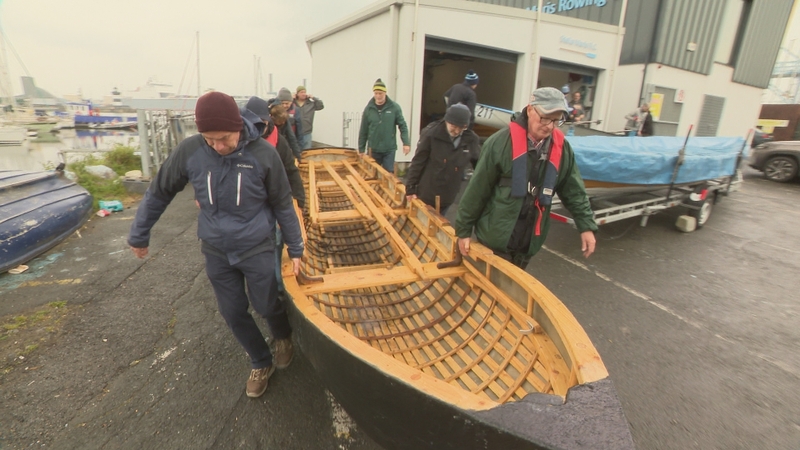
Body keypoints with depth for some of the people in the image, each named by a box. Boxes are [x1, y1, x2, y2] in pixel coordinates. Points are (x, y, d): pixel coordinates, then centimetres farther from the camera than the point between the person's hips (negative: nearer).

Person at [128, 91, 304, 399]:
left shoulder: (263, 153, -17)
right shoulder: (189, 151, -12)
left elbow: (282, 205, -7)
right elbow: (159, 193, 4)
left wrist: (295, 249, -3)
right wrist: (139, 235, 12)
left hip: (257, 249, -3)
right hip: (216, 252, 3)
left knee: (266, 306, 10)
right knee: (233, 314, 13)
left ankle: (283, 337, 45)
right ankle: (261, 363, 37)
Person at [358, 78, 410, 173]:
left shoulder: (394, 107, -4)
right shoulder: (368, 109, 0)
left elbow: (402, 126, -1)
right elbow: (363, 131, 4)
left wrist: (406, 143, -12)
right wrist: (361, 149, 5)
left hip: (389, 149, -1)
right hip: (373, 149, 2)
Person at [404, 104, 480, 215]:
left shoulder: (472, 139, -7)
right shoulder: (431, 134, -17)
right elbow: (417, 162, -11)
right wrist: (410, 188, -9)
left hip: (447, 197, 3)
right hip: (426, 194, -3)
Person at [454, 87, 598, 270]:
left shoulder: (561, 148, 1)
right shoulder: (502, 142, -14)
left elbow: (573, 190, 11)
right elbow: (477, 189, -11)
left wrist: (586, 226, 4)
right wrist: (464, 230, -6)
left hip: (528, 242, 5)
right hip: (495, 238, -5)